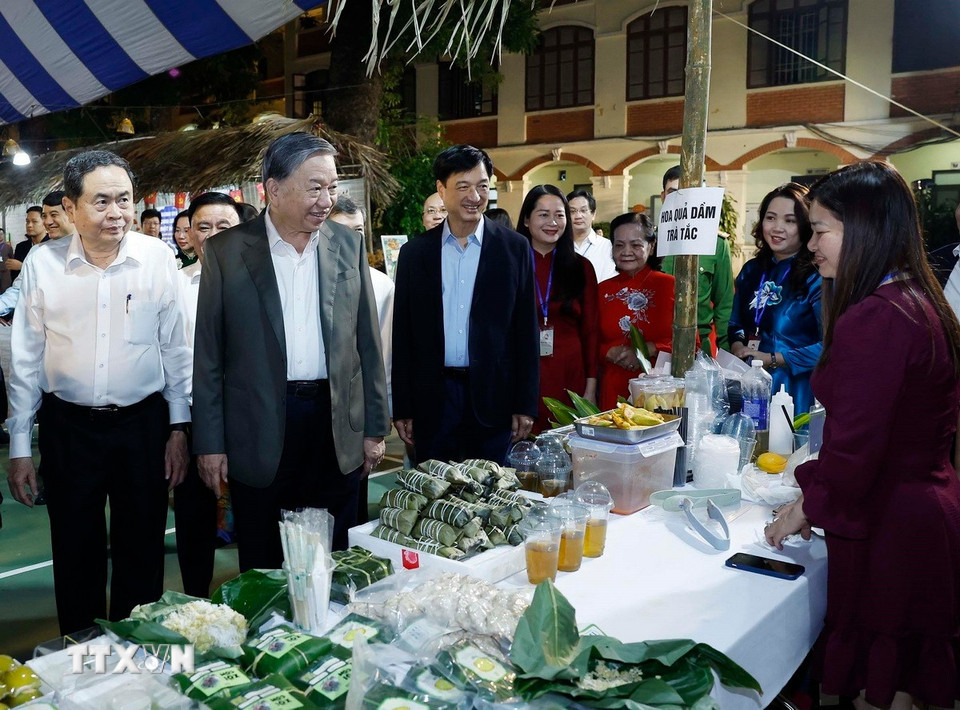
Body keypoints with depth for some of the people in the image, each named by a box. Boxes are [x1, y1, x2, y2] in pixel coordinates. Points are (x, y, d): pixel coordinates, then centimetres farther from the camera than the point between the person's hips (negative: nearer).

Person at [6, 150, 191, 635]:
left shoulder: (157, 259, -6)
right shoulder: (42, 263, -5)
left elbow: (175, 349, 1)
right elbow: (26, 359, 2)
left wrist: (179, 429, 1)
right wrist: (19, 446, 4)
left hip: (143, 423, 0)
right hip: (67, 427, 1)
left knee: (143, 557, 11)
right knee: (76, 556, 12)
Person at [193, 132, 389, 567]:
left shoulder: (348, 245, 4)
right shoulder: (226, 251, -3)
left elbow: (367, 341, 6)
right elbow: (208, 354, -1)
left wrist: (374, 428, 5)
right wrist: (209, 443, -2)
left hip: (338, 429, 2)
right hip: (260, 431, -2)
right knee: (263, 568, 12)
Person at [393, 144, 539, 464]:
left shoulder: (515, 248, 1)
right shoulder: (415, 252, 4)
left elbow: (525, 330, 1)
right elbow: (403, 334, 5)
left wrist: (525, 404, -2)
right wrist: (402, 408, 2)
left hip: (493, 396, -1)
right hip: (432, 400, 1)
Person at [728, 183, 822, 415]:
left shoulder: (816, 278, -12)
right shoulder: (752, 270, 8)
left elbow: (828, 347, -20)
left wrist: (772, 359, -18)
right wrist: (738, 348, -5)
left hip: (794, 393, -6)